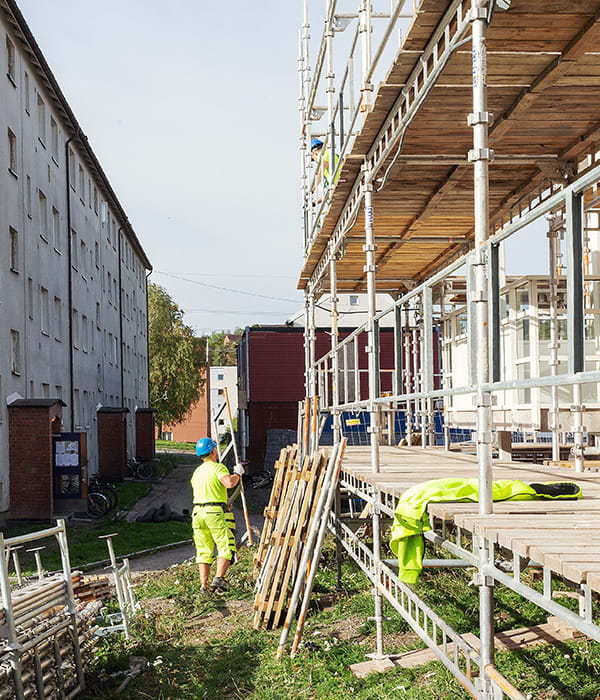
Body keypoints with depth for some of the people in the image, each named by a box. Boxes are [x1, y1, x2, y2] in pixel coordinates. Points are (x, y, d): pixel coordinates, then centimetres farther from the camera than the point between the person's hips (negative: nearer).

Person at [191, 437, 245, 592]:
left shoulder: (197, 472, 18)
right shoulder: (218, 467, -5)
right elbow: (230, 483, -22)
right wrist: (237, 473, -3)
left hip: (198, 512, 7)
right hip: (216, 512, -7)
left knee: (204, 551, 9)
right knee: (226, 548, -2)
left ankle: (204, 585, 5)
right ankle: (219, 578, -18)